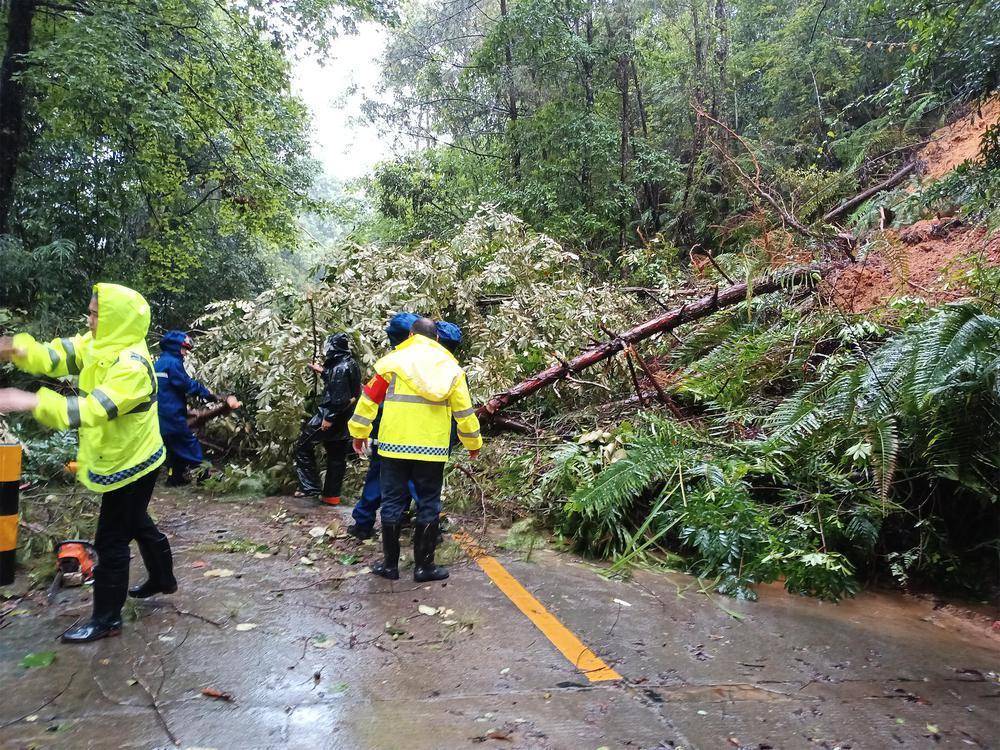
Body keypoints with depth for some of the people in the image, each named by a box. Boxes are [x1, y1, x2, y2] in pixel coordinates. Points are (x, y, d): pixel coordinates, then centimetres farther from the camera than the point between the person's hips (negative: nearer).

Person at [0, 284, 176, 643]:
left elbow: (95, 410, -38)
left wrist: (32, 401, -42)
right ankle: (162, 579, 45)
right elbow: (54, 356, -5)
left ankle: (106, 618, 15)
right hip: (123, 460, 10)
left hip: (130, 464, -10)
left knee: (111, 539, 1)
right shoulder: (96, 345, 1)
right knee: (137, 523, 25)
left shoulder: (132, 365, -29)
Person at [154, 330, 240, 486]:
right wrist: (213, 396, -8)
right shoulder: (173, 362, -14)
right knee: (189, 443, -4)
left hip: (161, 415, 10)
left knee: (173, 445, 16)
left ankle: (175, 477, 21)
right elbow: (189, 385, -16)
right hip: (172, 415, -10)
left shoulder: (160, 362, 16)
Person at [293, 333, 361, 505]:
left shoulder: (340, 367, -20)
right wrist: (323, 372, 25)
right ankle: (332, 495, 19)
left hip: (331, 416, -9)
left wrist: (329, 418, -23)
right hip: (344, 420, 9)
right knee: (337, 457, 13)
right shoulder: (351, 364, 9)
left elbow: (339, 396, -25)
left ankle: (309, 487, 5)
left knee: (303, 446, 6)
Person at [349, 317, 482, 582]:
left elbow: (370, 398, 3)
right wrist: (473, 442, 20)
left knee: (392, 503, 10)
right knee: (429, 505, 10)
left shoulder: (393, 360, 2)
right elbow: (464, 410, 8)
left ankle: (390, 564, 17)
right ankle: (424, 565, 14)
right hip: (432, 449, 1)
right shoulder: (450, 366, 7)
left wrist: (359, 432, 13)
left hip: (394, 445, 0)